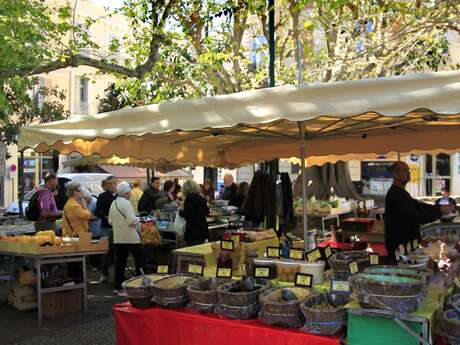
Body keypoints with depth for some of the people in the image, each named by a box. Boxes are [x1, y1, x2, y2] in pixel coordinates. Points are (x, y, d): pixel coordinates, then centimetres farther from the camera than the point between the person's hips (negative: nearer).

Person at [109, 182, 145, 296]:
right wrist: (137, 221, -2)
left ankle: (118, 287, 13)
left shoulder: (113, 204, 9)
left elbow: (110, 221, 15)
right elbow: (132, 220, -22)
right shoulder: (126, 203, -15)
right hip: (130, 237, -8)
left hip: (118, 238, 8)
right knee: (140, 260, 4)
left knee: (120, 261, 10)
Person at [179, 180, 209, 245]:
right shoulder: (202, 198, 11)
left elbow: (187, 213, -18)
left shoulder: (189, 198, -10)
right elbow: (207, 212, 23)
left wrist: (180, 212, 1)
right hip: (203, 230, 8)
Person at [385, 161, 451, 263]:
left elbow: (417, 205, 13)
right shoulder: (396, 194, -22)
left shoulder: (400, 192, 14)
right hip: (399, 246, -10)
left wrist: (439, 207, -1)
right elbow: (415, 217, -29)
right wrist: (439, 211, -24)